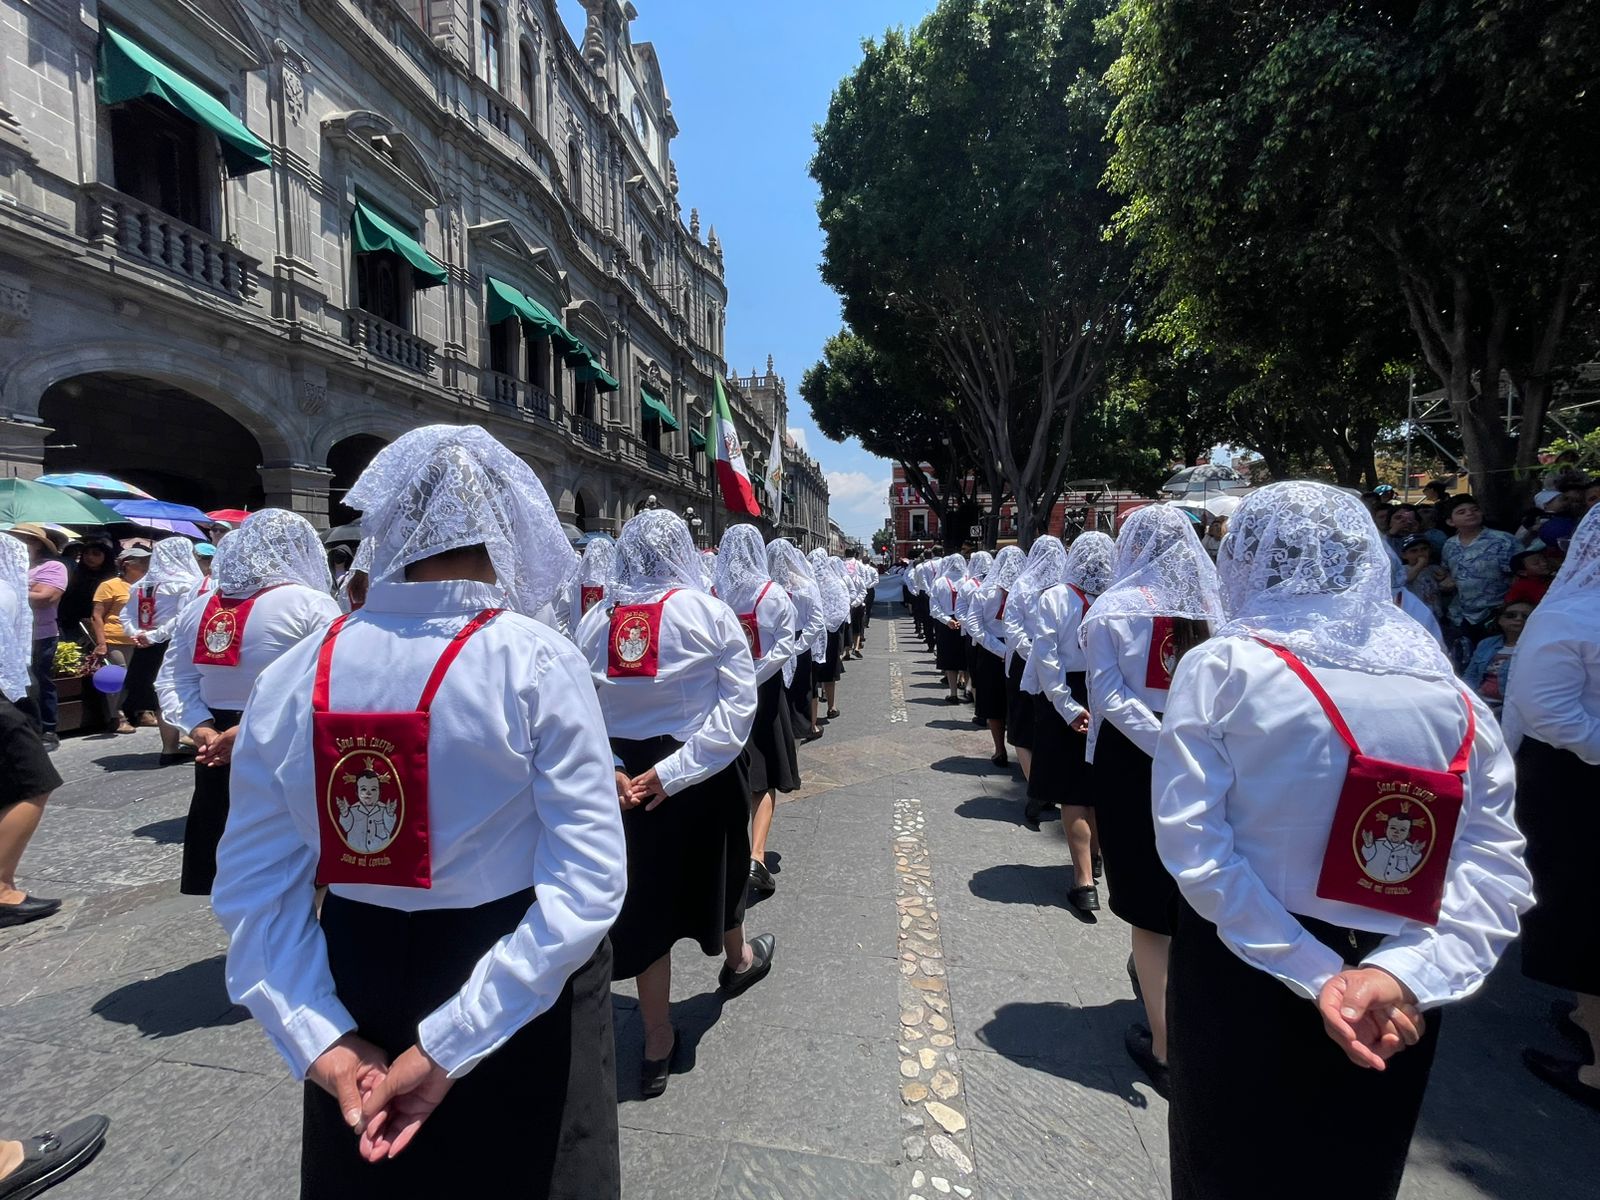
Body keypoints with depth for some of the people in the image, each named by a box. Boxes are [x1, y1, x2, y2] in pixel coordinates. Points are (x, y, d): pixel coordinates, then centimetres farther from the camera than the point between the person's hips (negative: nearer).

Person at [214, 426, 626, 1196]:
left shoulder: (294, 672, -8)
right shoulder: (538, 662, -20)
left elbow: (253, 887, -5)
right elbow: (586, 883, -23)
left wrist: (323, 1040, -5)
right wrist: (448, 1044, -18)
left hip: (356, 981, 3)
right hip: (520, 1000, -3)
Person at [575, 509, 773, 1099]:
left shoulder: (595, 621, -3)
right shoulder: (709, 612, -12)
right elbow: (737, 705, -18)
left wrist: (610, 772, -12)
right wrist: (675, 771, -19)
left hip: (625, 780, 2)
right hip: (705, 776, -2)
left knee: (648, 895, 14)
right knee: (716, 866, 25)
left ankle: (657, 1045, 27)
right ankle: (737, 958, 54)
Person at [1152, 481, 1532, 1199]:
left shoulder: (1220, 668, -15)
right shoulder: (1448, 690, -4)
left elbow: (1191, 843, -20)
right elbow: (1495, 863, -9)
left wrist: (1314, 975, -16)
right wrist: (1403, 971, -16)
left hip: (1242, 975, -3)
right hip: (1394, 1014, 3)